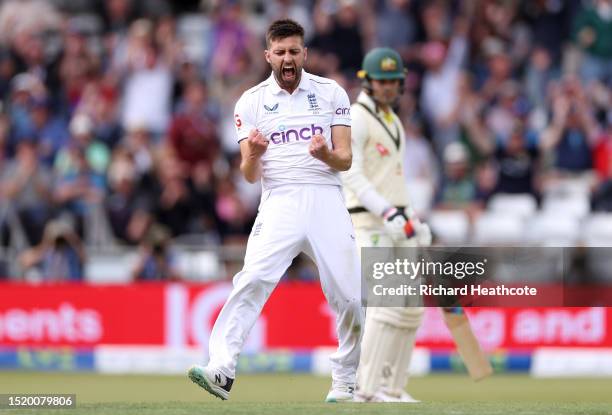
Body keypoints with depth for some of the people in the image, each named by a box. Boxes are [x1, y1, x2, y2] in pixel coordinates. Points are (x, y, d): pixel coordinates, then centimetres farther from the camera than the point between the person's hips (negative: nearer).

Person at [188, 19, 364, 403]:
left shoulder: (331, 93, 8)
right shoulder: (252, 102, 8)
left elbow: (345, 160, 3)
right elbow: (250, 176, 3)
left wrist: (325, 154, -19)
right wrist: (253, 155, -20)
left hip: (326, 200, 1)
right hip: (279, 203, -1)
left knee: (349, 295, -2)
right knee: (252, 280, -22)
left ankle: (345, 381, 17)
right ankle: (221, 371, -32)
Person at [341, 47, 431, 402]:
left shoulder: (393, 122, 20)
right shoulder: (356, 119, -8)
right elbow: (351, 175, -18)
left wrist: (413, 220, 16)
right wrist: (387, 212, -26)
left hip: (396, 223, 9)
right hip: (369, 223, -9)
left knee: (411, 307, 5)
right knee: (387, 303, -16)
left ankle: (392, 388, 10)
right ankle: (368, 387, -14)